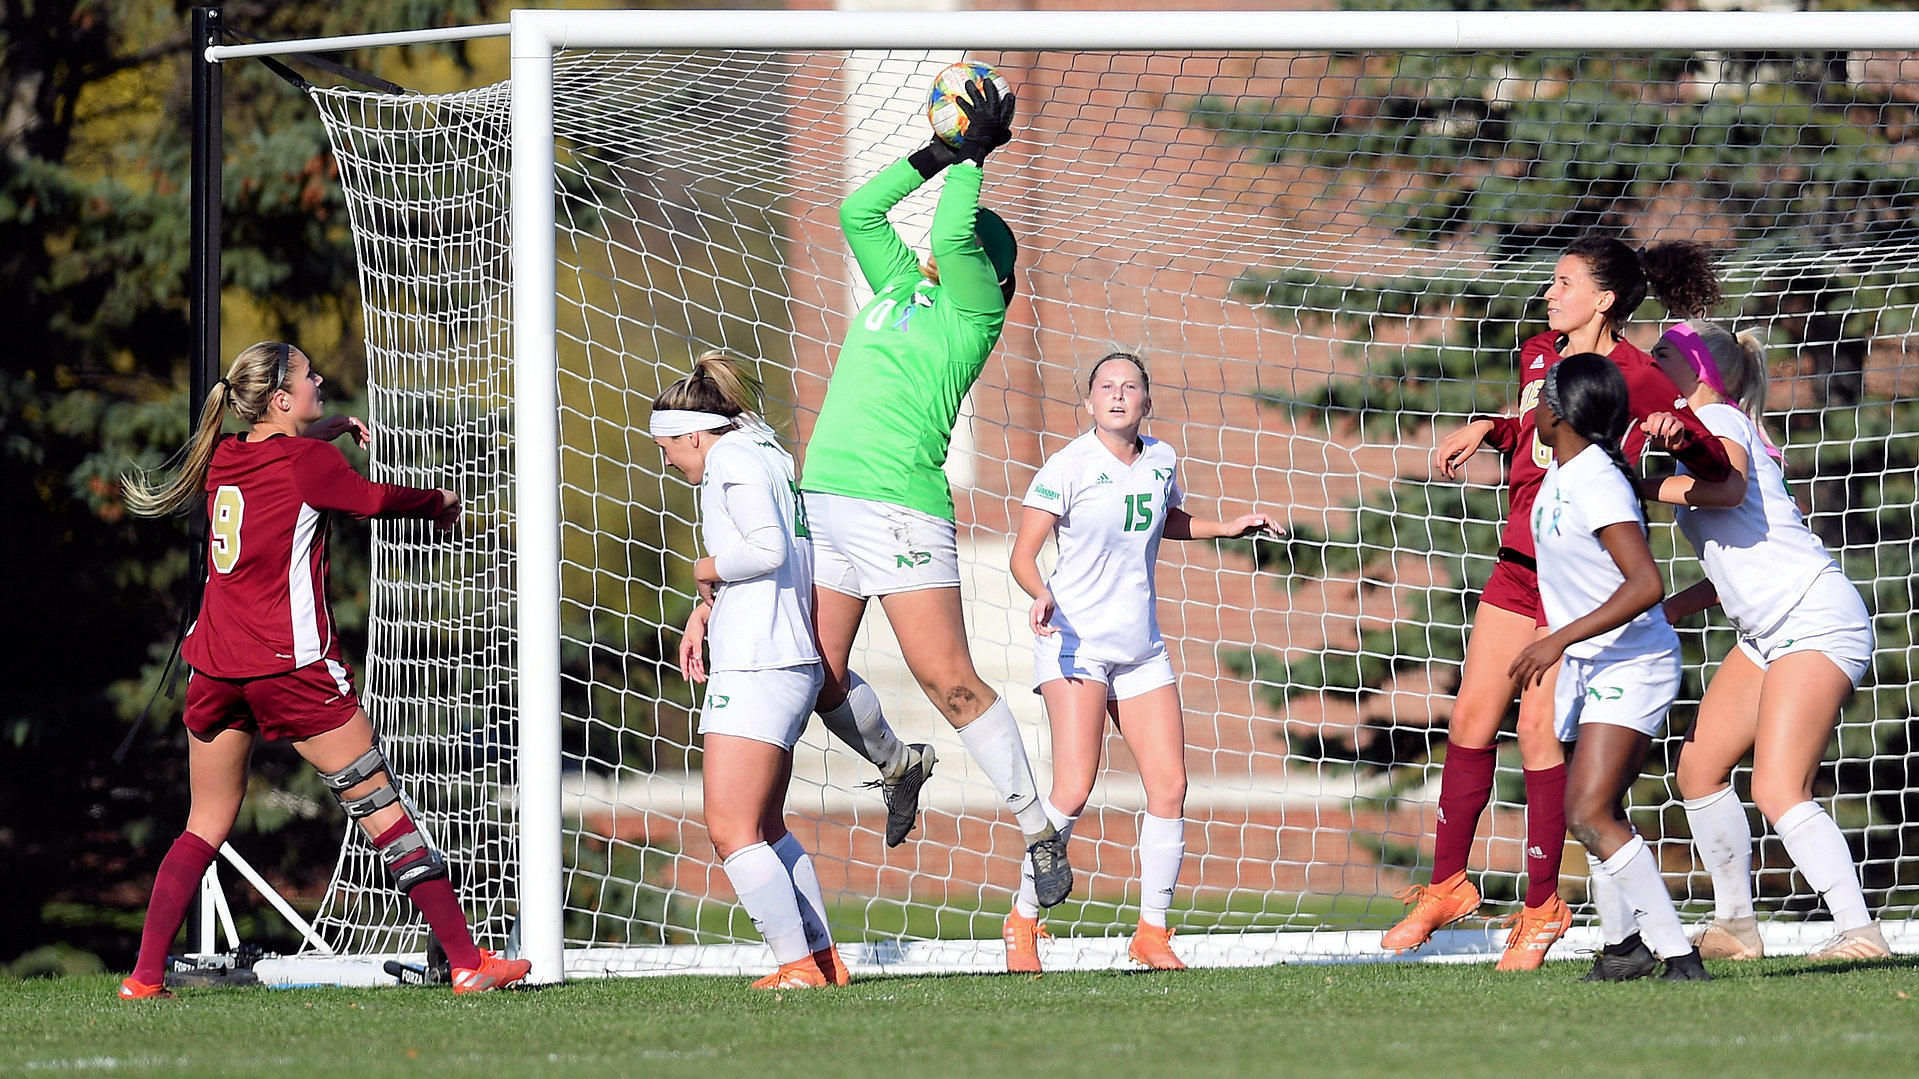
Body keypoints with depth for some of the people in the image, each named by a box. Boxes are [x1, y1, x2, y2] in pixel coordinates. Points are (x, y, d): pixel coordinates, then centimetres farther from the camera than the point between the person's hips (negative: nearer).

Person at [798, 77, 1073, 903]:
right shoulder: (901, 284, 21)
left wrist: (973, 155, 0)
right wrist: (940, 153, 21)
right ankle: (897, 767, 30)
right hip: (824, 496, 7)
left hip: (903, 508, -7)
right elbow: (857, 210, 26)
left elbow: (950, 234, -13)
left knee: (949, 682, -9)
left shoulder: (973, 306, 1)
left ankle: (1039, 833, -2)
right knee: (820, 679, 3)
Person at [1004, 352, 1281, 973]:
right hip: (1075, 643, -6)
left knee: (1169, 786, -2)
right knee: (1074, 788, -19)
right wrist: (1042, 595, -29)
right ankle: (1022, 921, -4)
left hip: (1141, 650, 6)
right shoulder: (1068, 467, -10)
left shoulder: (1162, 461, 7)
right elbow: (1023, 554, -10)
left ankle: (1151, 932, 11)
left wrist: (1229, 527, 17)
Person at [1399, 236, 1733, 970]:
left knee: (1538, 731, -8)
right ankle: (1447, 886, 20)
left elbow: (1717, 466, -20)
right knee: (1471, 720, 8)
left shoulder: (1637, 379, -14)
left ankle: (1541, 908, 5)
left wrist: (1676, 434, -39)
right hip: (1520, 564, 7)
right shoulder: (1538, 356, 9)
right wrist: (1485, 430, 14)